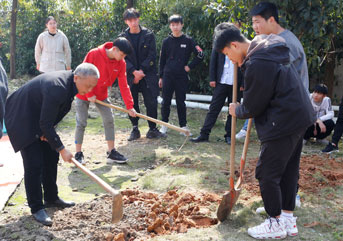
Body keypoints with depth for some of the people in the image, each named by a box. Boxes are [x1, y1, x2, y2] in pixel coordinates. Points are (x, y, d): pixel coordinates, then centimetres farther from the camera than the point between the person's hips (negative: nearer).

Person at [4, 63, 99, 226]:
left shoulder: (70, 82, -7)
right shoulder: (57, 89, -36)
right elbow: (45, 124, -31)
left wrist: (47, 132, -2)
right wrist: (62, 149, -25)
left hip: (38, 118, 9)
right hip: (22, 119, -9)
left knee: (51, 157, 12)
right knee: (34, 164, -11)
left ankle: (51, 198, 26)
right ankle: (36, 208, 2)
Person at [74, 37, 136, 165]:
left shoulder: (121, 63, -10)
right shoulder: (94, 54, -24)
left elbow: (123, 85, -10)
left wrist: (129, 106, -16)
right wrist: (89, 94, -18)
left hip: (102, 94, 5)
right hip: (84, 94, -5)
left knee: (109, 121, 0)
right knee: (81, 123, -3)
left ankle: (111, 153, 9)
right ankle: (78, 154, 10)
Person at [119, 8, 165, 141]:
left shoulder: (149, 35, 2)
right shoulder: (123, 37, 3)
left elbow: (152, 55, -2)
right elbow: (123, 58, -2)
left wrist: (141, 71, -10)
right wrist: (134, 71, -15)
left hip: (148, 74, -1)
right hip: (130, 75, 1)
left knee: (151, 103, -3)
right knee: (132, 104, 4)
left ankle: (152, 129, 9)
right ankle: (135, 129, 16)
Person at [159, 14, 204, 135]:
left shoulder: (188, 40, 0)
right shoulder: (166, 41, 5)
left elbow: (200, 55, 1)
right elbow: (162, 60, 10)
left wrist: (190, 66, -4)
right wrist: (161, 77, 8)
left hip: (182, 76, -1)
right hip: (168, 76, 2)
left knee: (181, 102, 4)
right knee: (166, 101, 4)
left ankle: (183, 125, 14)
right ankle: (164, 124, 15)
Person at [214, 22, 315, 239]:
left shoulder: (257, 64, -21)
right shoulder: (270, 50, 10)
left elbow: (252, 107, -11)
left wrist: (237, 111, 8)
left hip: (283, 122, -10)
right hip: (299, 117, 10)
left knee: (267, 173, 1)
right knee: (289, 170, 16)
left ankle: (276, 223, 13)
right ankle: (289, 220, 26)